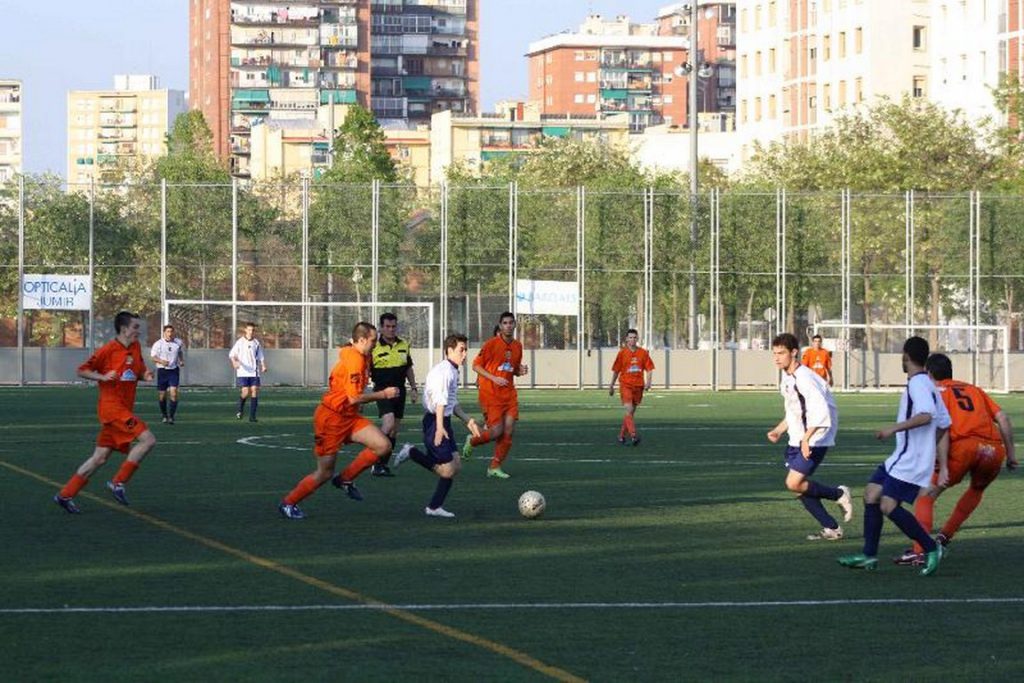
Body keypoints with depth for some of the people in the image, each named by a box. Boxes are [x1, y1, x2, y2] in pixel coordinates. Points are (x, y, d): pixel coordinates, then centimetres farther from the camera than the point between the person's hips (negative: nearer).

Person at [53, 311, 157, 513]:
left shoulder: (135, 347, 11)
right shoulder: (108, 350, -10)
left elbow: (139, 371, 24)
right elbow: (82, 370, -5)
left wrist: (145, 375, 1)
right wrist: (102, 377, -20)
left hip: (124, 409, 8)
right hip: (112, 406, -8)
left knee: (100, 457, 8)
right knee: (148, 439, -17)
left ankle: (66, 494, 14)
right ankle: (118, 482, -11)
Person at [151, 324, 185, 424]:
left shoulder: (178, 343, 4)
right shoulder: (158, 343, -5)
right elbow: (153, 356, -8)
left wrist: (182, 361, 6)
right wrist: (161, 361, -26)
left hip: (174, 370, 1)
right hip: (162, 370, -1)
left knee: (174, 393, -14)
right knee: (162, 395, 6)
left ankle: (171, 416, -10)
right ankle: (163, 415, 27)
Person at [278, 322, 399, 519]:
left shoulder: (361, 358, 9)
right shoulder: (354, 360, -22)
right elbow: (354, 398, -24)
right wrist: (383, 394, -16)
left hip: (348, 417, 9)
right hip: (331, 418, -9)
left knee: (383, 446, -7)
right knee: (325, 473, -1)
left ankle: (345, 479, 7)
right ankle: (288, 503, 16)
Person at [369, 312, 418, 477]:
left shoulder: (404, 345, 9)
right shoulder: (374, 348, -7)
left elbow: (409, 369, 20)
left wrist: (413, 388, 16)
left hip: (400, 390, 6)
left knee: (394, 430, 7)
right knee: (388, 424, -23)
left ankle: (383, 464, 17)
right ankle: (377, 463, -16)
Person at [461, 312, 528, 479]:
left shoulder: (517, 346, 10)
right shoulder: (491, 344, -9)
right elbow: (476, 366, -6)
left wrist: (520, 370, -1)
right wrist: (494, 378, -17)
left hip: (508, 393, 6)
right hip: (490, 392, -6)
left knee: (509, 430, -4)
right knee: (497, 431, -12)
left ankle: (495, 467, 8)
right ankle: (472, 441, 19)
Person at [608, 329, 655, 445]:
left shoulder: (643, 353, 5)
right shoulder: (622, 353, 0)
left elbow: (649, 369, 8)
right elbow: (616, 370, 6)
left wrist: (648, 382, -9)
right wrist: (611, 386, 9)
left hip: (638, 385, 3)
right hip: (625, 385, -3)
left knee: (631, 412, 10)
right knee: (629, 410, -17)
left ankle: (622, 435, 23)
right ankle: (633, 435, -26)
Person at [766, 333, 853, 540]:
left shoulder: (804, 378, -21)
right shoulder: (787, 377, 9)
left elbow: (820, 410, -31)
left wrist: (806, 438, -34)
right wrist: (779, 430, 15)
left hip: (815, 439, -10)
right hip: (797, 439, 10)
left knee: (794, 483, -16)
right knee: (799, 485, 6)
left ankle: (839, 494, 6)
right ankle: (831, 529, 14)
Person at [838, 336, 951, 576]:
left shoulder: (918, 383, -13)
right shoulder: (928, 384, 17)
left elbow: (926, 415, -31)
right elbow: (944, 426, 20)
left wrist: (894, 428, -25)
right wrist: (942, 466, 22)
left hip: (910, 459, -10)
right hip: (901, 457, 10)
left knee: (889, 506, -14)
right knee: (871, 494, 8)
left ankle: (931, 548, -4)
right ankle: (869, 556, 12)